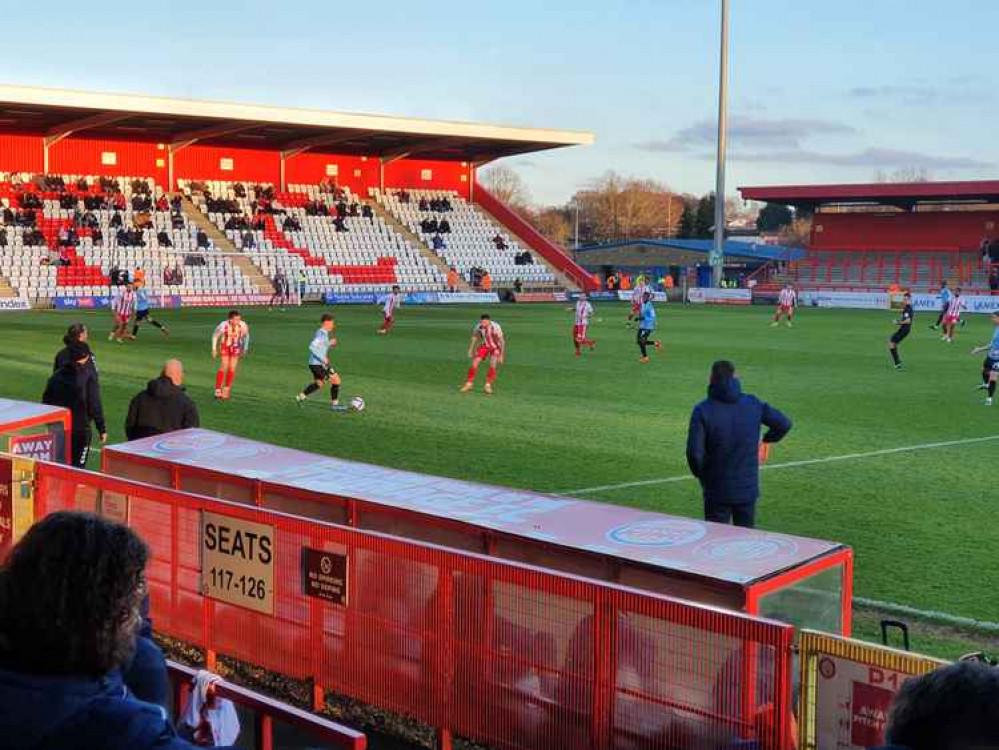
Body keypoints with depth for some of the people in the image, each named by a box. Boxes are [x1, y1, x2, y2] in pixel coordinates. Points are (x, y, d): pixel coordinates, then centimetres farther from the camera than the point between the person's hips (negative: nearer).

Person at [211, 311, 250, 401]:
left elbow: (246, 336, -1)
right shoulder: (223, 325, -28)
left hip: (236, 348, 2)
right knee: (224, 367, -14)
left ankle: (227, 390, 16)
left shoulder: (243, 326, -23)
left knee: (232, 369, 1)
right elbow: (215, 336, -9)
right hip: (225, 347, -2)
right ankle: (218, 390, -9)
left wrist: (245, 350, 5)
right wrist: (214, 349, -4)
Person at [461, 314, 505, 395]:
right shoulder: (479, 327, -20)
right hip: (485, 346, 3)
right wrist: (471, 349, 5)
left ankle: (488, 385, 4)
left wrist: (501, 355, -28)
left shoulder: (495, 327, -32)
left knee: (493, 366, -17)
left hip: (495, 347, -3)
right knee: (474, 363, -9)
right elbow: (475, 337, 0)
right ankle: (469, 383, 4)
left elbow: (502, 341, -26)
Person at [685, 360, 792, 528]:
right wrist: (768, 440, 24)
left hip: (717, 491, -3)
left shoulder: (702, 410, -13)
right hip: (748, 488, 3)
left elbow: (694, 453, -17)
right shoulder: (753, 404, -2)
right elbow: (784, 424, 6)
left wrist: (701, 475, 2)